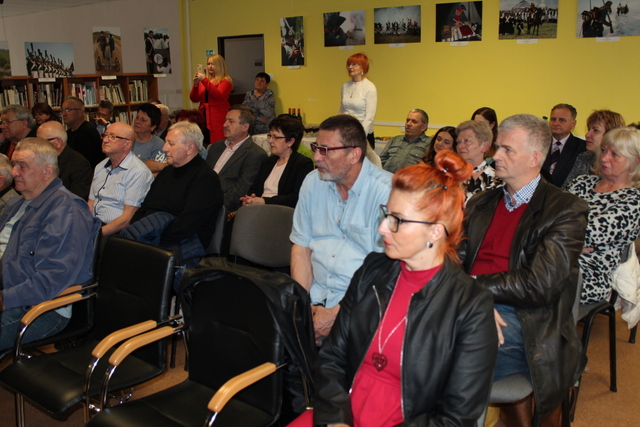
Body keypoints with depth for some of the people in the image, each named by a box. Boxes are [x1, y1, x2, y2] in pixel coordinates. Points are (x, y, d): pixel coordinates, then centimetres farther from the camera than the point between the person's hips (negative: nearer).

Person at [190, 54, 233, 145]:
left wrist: (205, 80, -16)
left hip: (218, 120, -5)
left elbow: (219, 95, -16)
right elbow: (194, 99, 14)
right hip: (203, 117, 5)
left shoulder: (226, 81, 1)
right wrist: (195, 84, -2)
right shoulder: (203, 80, 16)